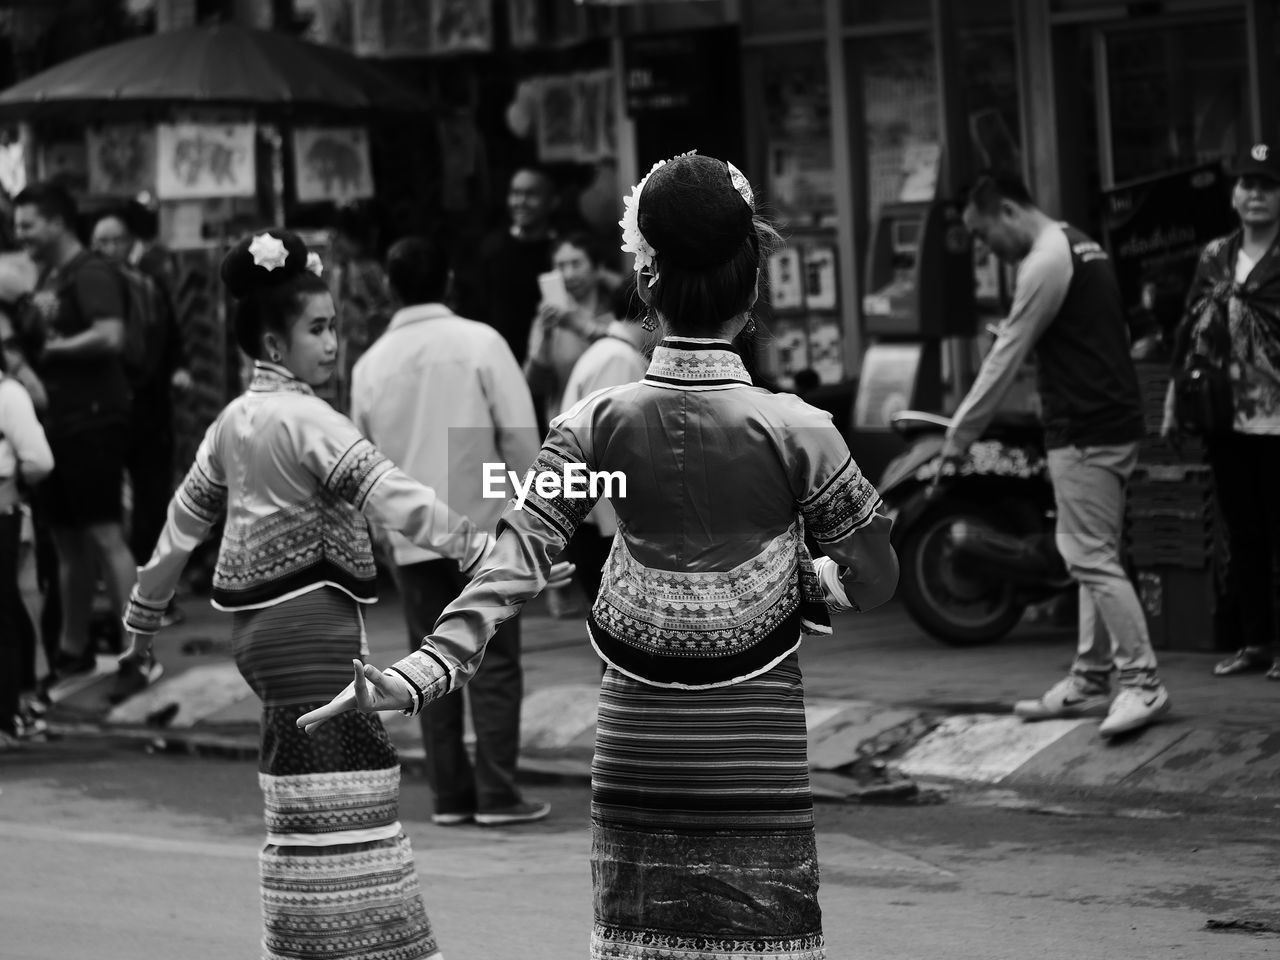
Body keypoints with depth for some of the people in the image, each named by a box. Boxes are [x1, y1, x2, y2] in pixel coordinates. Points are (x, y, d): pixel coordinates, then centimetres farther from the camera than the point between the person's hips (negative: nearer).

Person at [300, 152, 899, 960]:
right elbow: (875, 577, -3)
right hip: (758, 750, -2)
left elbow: (517, 562, -15)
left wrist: (420, 674, -18)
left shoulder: (597, 425, -6)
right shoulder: (795, 431, -11)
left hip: (637, 743, 3)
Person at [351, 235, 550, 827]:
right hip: (482, 527, -3)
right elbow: (520, 434, -8)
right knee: (495, 664, 2)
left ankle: (450, 795, 10)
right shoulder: (480, 343, -7)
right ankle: (497, 794, 0)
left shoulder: (371, 363, 3)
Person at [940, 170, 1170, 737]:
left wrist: (958, 437, -9)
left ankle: (1142, 683, -11)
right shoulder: (1079, 248, 18)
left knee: (1092, 558, -10)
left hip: (1084, 433, -10)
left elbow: (1005, 359, -14)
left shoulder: (1045, 262, -13)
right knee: (1092, 555, 12)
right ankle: (1090, 681, 16)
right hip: (1112, 421, 10)